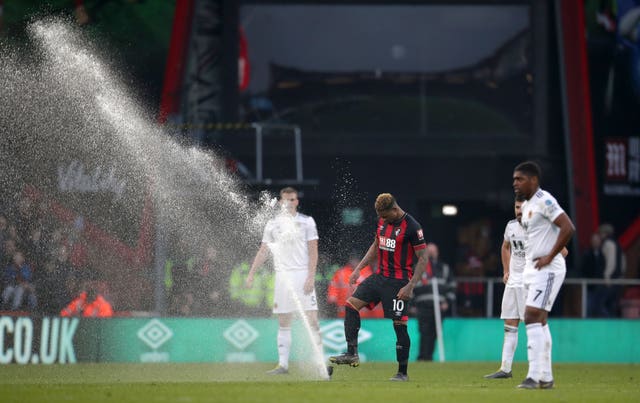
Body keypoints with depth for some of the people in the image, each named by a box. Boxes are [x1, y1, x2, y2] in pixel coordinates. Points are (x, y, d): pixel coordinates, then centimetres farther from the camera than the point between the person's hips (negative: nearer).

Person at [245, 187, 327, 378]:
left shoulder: (306, 221, 3)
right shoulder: (273, 224, 11)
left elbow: (313, 251, -1)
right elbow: (263, 251, 14)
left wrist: (311, 277, -11)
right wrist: (251, 274, 7)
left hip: (303, 275, -3)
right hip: (282, 276, 3)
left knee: (312, 320, -9)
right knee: (283, 323, 4)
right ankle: (283, 364, 7)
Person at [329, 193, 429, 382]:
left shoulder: (412, 227, -15)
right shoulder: (382, 222, 7)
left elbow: (423, 258, -14)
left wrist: (410, 286, -21)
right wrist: (359, 268, 16)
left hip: (399, 282, -8)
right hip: (379, 277, 8)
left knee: (399, 325, -5)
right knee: (351, 304, -2)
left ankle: (403, 372, 4)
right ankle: (352, 354, 3)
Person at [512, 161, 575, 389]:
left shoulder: (544, 201, -14)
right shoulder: (526, 206, 15)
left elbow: (568, 228, -23)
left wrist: (549, 257, -20)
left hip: (547, 269, -10)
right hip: (532, 268, 10)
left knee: (532, 317, -16)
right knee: (539, 321, 11)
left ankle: (534, 376, -18)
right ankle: (545, 378, 16)